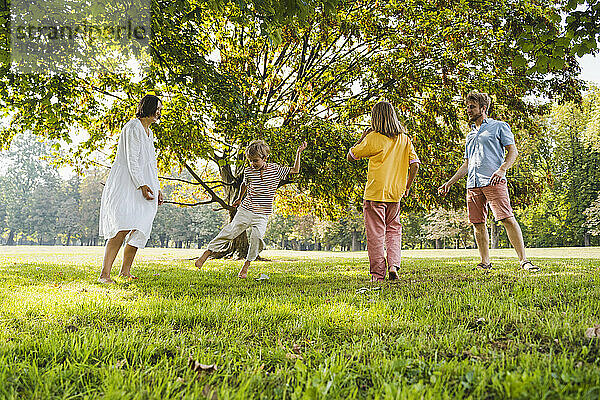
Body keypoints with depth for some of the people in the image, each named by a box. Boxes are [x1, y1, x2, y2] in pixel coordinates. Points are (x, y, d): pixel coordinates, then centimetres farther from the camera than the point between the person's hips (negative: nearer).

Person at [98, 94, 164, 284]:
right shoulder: (133, 127, -7)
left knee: (139, 230, 5)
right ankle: (104, 274, -18)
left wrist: (157, 188, 20)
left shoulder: (148, 132, 22)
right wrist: (142, 185, -22)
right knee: (123, 229, -18)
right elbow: (132, 160, -16)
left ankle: (125, 271, 14)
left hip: (143, 185, 9)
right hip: (126, 184, -9)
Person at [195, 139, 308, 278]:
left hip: (262, 215, -1)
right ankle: (205, 255, 4)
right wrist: (239, 198, 34)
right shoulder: (248, 171, 2)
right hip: (245, 210, 1)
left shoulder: (275, 169, -2)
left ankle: (246, 267, -2)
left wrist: (298, 153, -3)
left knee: (256, 238, -21)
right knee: (229, 232, -8)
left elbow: (295, 170, 6)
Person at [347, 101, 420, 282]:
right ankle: (393, 266, 4)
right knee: (393, 230, 18)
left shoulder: (373, 138, -7)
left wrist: (362, 137, 8)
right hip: (395, 193, 4)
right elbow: (414, 164, 3)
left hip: (375, 194, -4)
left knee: (375, 233, 2)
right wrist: (407, 186, 12)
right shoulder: (404, 139, 6)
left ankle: (378, 274, 5)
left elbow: (350, 156, 1)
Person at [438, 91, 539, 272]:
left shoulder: (499, 126, 10)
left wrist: (501, 170, -16)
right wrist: (449, 183, 22)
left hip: (493, 182, -6)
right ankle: (485, 263, 12)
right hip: (473, 184, 6)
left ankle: (523, 260, -12)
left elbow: (513, 151, 2)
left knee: (508, 219, -14)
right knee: (478, 223, 4)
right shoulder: (470, 135, 27)